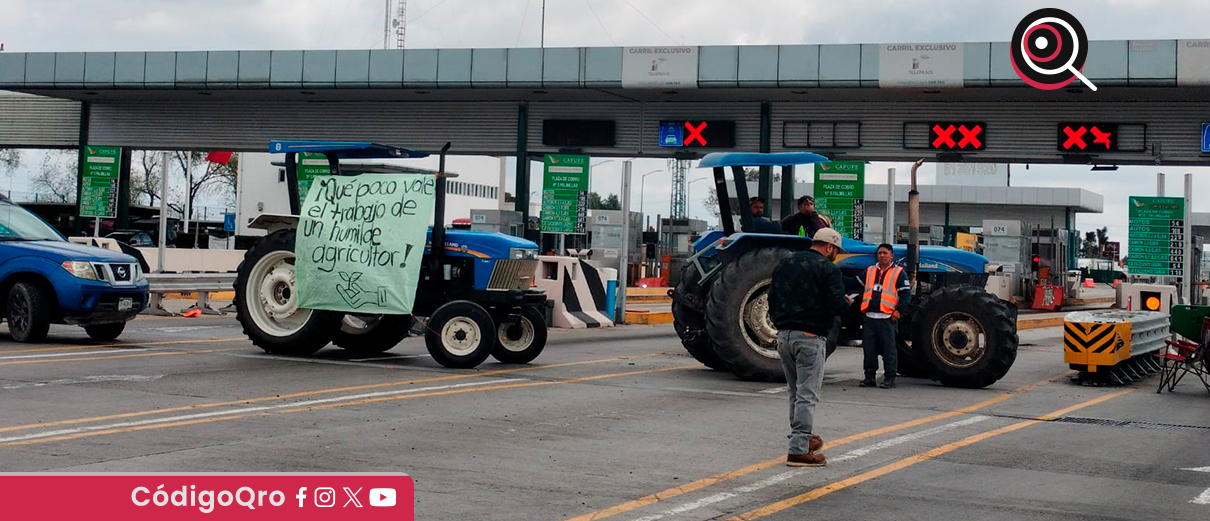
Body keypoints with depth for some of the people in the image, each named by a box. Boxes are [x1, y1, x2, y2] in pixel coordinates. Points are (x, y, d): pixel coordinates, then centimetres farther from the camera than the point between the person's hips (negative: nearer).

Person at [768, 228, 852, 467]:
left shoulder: (784, 265, 13)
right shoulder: (827, 269, -8)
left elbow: (772, 299, 15)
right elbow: (837, 306, -14)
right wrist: (847, 302, 7)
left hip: (784, 336, 7)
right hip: (810, 338, -7)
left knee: (796, 392, 20)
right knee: (807, 395, -4)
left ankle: (805, 437, 31)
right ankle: (799, 450, -7)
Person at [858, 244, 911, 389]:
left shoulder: (899, 272, 3)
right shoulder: (869, 271, 16)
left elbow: (906, 293, 0)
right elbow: (861, 288, 26)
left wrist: (898, 310, -9)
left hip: (887, 318, -5)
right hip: (870, 317, 5)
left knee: (888, 349, -3)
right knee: (869, 348, 6)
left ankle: (889, 378, 2)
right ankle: (869, 377, 14)